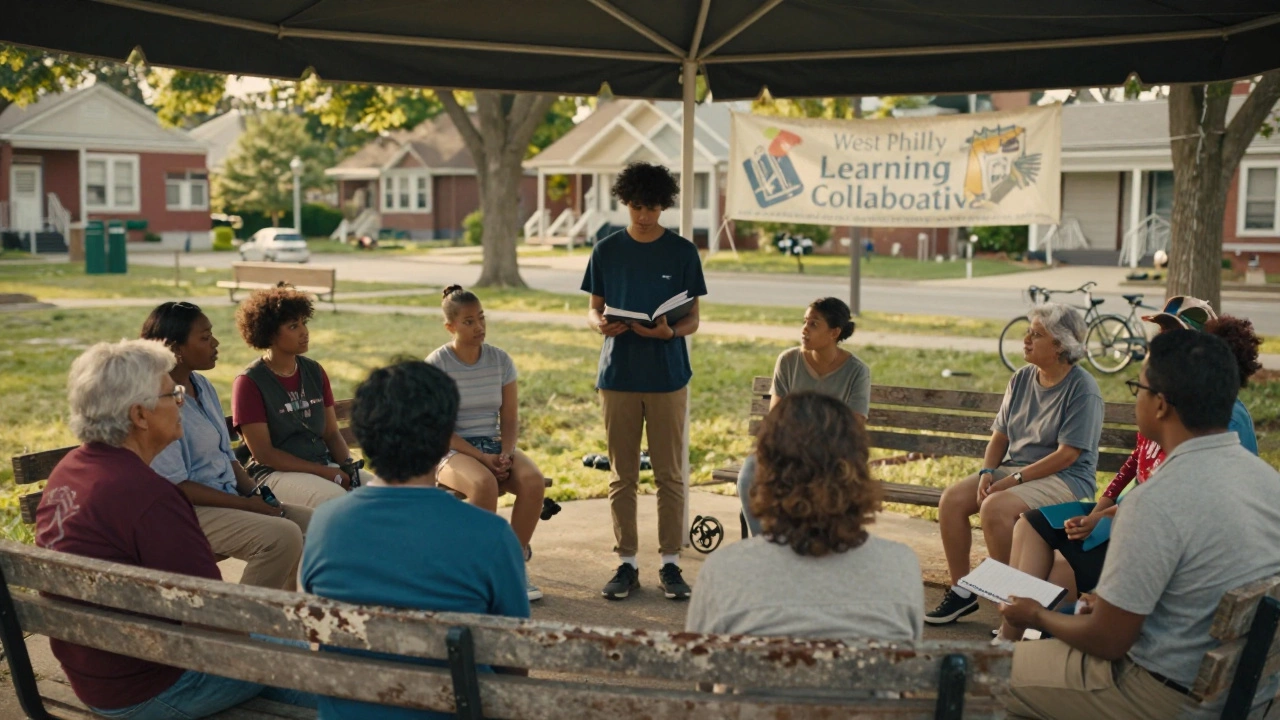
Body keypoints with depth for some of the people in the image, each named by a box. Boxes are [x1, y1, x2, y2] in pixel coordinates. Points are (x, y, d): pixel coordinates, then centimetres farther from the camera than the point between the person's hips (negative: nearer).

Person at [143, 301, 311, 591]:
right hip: (189, 511, -9)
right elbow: (176, 486, -18)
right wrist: (249, 505, -17)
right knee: (282, 536, -27)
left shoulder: (203, 386, 11)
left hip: (228, 498, 9)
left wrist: (256, 495, -2)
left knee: (311, 521, -4)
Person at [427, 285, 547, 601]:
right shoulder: (437, 365, -6)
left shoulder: (500, 360, 6)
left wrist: (505, 454, -15)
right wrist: (482, 458, -20)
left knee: (533, 480, -27)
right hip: (452, 450, -4)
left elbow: (510, 420, 6)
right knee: (484, 484, -36)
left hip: (495, 445, 4)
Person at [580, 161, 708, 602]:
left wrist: (668, 331, -19)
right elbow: (593, 310, 9)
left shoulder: (682, 252, 2)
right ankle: (627, 564, 15)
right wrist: (600, 324, -15)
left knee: (670, 474, 3)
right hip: (618, 375, 1)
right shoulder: (606, 251, 5)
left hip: (668, 376, -1)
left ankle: (670, 563, 13)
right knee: (622, 475, 6)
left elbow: (692, 320, 3)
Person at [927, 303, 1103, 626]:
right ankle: (961, 592, -5)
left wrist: (1014, 479, -20)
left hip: (1065, 479, -7)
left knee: (996, 507, -32)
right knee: (951, 499, -15)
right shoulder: (1022, 379, 10)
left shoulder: (1083, 388, -11)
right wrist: (987, 472, -7)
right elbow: (1000, 435, 12)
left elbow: (1067, 454, -17)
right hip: (1013, 468, 7)